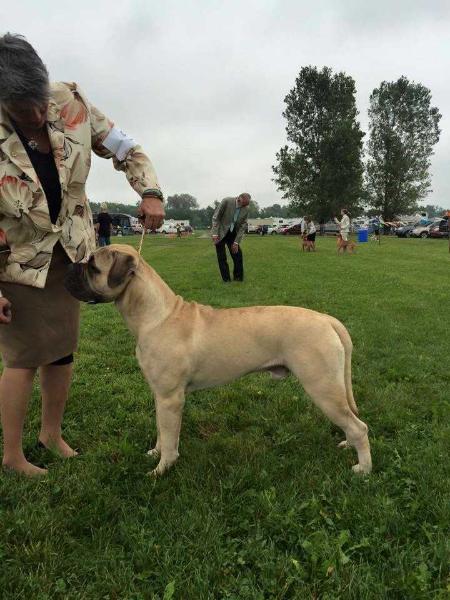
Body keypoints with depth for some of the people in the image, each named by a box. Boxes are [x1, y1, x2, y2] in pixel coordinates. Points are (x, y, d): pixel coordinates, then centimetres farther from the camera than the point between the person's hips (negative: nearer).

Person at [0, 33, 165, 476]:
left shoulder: (70, 104, -13)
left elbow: (126, 150, -1)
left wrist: (150, 192, -19)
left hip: (69, 253, 4)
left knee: (62, 351, 10)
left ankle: (52, 432, 30)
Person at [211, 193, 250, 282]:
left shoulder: (246, 209, -7)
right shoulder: (226, 201, -19)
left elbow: (242, 226, -5)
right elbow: (215, 217, -14)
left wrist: (236, 242, -11)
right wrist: (215, 234, -20)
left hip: (232, 234, 4)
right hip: (220, 233, -4)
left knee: (238, 256, -2)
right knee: (222, 258, -4)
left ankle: (239, 279, 9)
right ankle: (226, 280, 4)